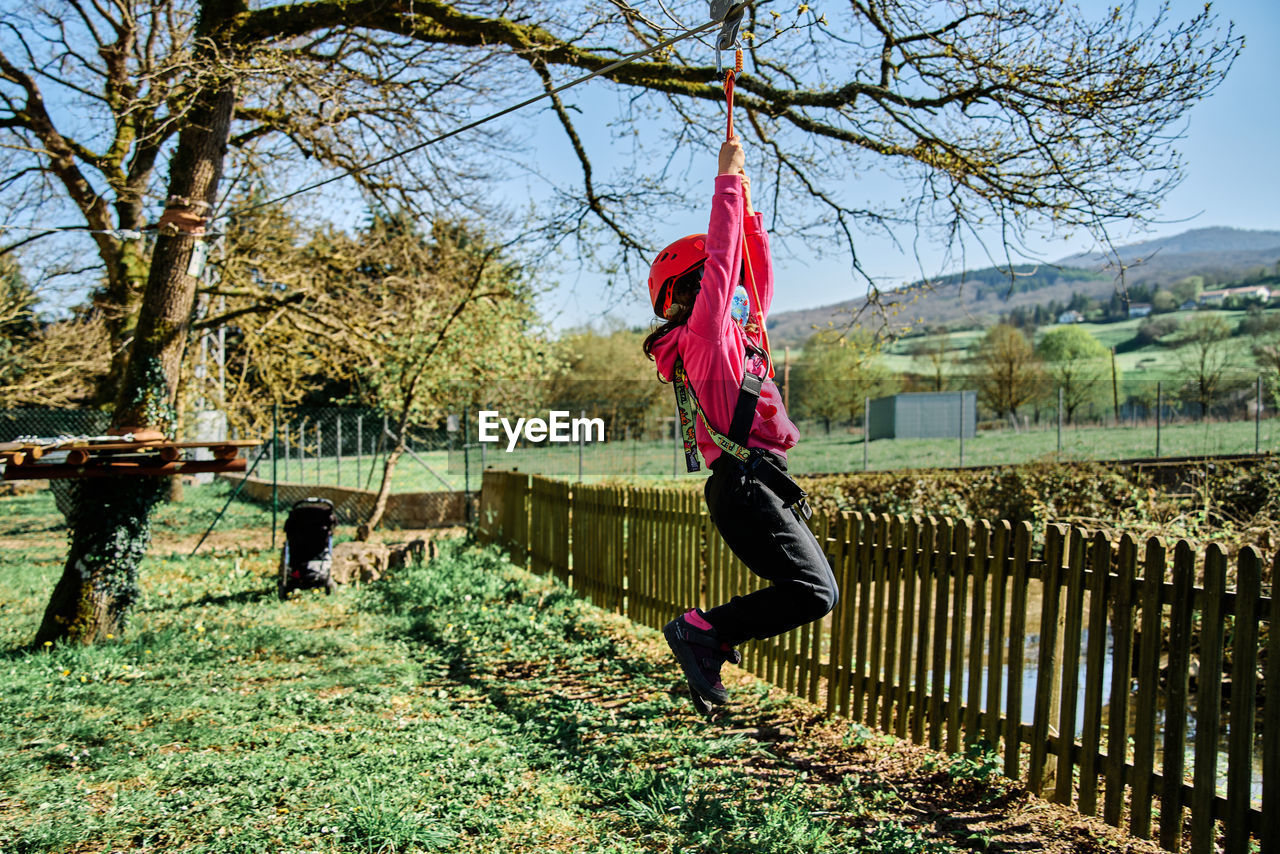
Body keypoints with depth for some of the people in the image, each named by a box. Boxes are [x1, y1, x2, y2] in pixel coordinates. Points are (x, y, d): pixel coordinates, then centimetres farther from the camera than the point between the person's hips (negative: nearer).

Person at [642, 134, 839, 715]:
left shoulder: (735, 334, 22)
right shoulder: (702, 335, -4)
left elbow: (758, 280, 31)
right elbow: (722, 260, -10)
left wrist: (748, 210, 27)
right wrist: (728, 179, -2)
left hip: (762, 486, 10)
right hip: (744, 485, -10)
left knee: (816, 591, 14)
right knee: (811, 592, -17)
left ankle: (706, 643, 12)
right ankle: (701, 630, -8)